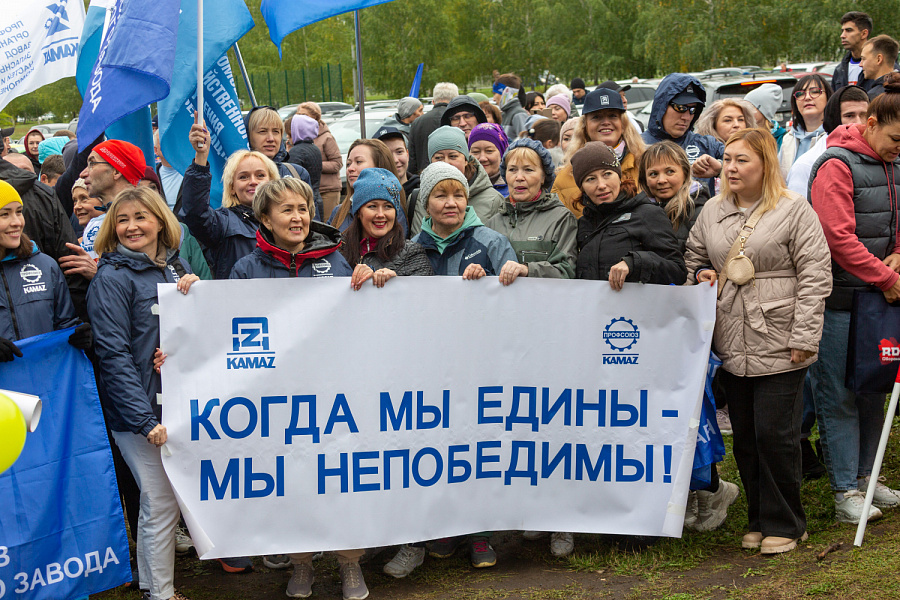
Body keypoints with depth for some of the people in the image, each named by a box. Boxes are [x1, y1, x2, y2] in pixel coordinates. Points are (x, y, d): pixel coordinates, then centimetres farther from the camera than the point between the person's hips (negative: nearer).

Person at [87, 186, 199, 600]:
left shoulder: (176, 267, 11)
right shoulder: (111, 278, -9)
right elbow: (114, 353, -14)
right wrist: (145, 419, -20)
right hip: (141, 408, -6)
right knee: (160, 504, -2)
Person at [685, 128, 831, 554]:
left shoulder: (794, 210, -4)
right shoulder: (712, 212, 12)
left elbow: (814, 276, -7)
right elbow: (693, 258, 27)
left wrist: (803, 338, -11)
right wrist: (700, 274, 2)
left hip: (778, 345, -5)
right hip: (731, 345, 5)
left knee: (775, 435, -3)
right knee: (745, 437, 10)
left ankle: (784, 524, 12)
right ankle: (759, 519, 23)